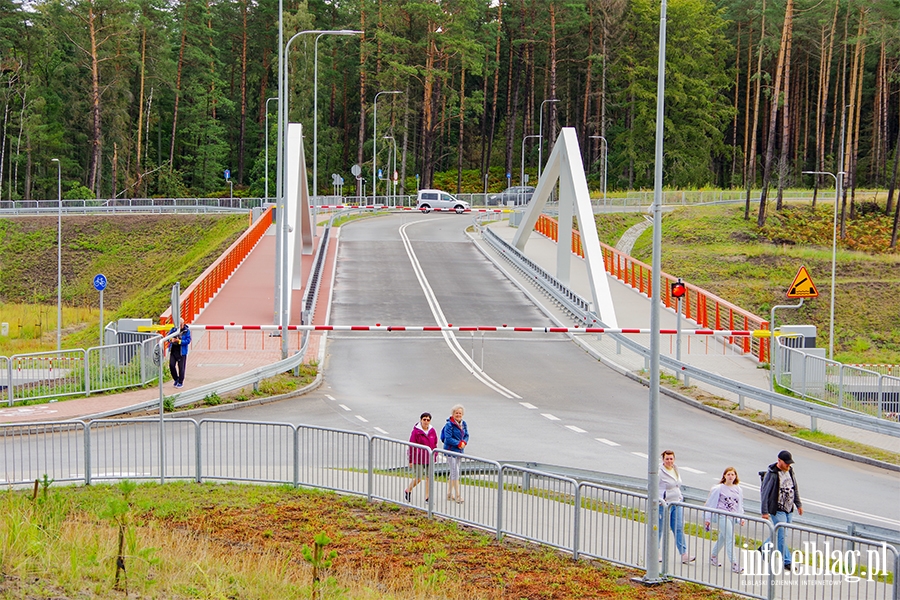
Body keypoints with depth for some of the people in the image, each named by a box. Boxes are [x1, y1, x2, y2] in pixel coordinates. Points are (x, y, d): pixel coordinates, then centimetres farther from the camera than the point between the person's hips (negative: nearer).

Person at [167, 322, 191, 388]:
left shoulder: (187, 331, -7)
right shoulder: (173, 329, 4)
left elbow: (188, 340, -12)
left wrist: (179, 341, -23)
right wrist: (171, 339, -17)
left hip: (181, 352, -4)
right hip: (173, 350, 4)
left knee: (181, 367, 1)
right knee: (171, 365, 1)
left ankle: (181, 382, 14)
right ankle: (176, 379, 22)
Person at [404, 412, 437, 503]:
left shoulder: (432, 431, 5)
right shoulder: (416, 431, -10)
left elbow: (435, 445, 14)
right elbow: (411, 446, -7)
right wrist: (410, 460, -7)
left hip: (429, 459, 4)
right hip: (418, 459, -4)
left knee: (428, 477, 4)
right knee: (418, 478, 0)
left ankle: (427, 497, 11)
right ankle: (408, 490, 24)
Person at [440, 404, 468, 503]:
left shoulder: (463, 424, 7)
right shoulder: (449, 425, -15)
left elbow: (466, 435, 11)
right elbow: (448, 438, -18)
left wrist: (464, 442, -9)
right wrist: (458, 443, -20)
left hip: (460, 451, 7)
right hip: (451, 450, -7)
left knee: (453, 472, 15)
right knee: (455, 472, -9)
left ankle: (449, 493, 26)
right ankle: (457, 496, -8)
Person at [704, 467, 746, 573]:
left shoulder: (738, 490, 11)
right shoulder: (718, 488, -4)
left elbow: (740, 505, 19)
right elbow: (711, 503, -1)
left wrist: (741, 518, 8)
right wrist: (707, 518, -1)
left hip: (733, 517, 6)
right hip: (722, 516, -6)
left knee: (722, 538, 14)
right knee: (730, 539, -13)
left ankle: (713, 556, 35)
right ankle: (733, 564, -15)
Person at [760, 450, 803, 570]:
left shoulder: (790, 471, 6)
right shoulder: (771, 474, -15)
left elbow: (795, 488, 20)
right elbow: (764, 492, -12)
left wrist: (798, 504, 21)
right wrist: (764, 511, -14)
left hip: (789, 509, 7)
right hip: (777, 509, -7)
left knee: (780, 534, 13)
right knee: (781, 535, -5)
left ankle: (765, 548, 34)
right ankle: (786, 561, 1)